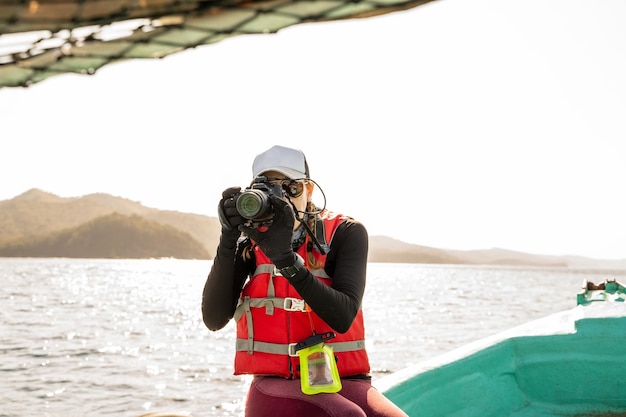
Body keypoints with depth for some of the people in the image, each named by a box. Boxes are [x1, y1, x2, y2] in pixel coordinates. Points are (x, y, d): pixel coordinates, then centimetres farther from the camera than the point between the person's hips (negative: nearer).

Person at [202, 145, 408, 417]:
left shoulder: (346, 233, 0)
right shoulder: (250, 242, 6)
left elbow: (343, 317, -14)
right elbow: (214, 319, -6)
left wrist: (286, 259, -24)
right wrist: (228, 238, -13)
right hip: (275, 384, -1)